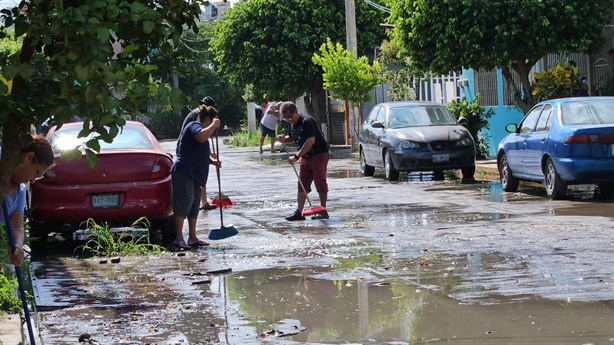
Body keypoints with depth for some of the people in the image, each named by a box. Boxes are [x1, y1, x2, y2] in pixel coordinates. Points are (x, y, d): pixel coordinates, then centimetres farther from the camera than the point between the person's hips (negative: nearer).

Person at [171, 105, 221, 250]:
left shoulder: (196, 127, 26)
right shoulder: (194, 126, -6)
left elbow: (201, 154, 33)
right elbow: (201, 137, -31)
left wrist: (212, 160, 13)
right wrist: (214, 125, -17)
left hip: (194, 175, 11)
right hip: (183, 173, -11)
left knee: (194, 206, 12)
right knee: (184, 204, -12)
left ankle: (192, 238, 16)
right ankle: (178, 238, -12)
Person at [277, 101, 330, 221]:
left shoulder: (307, 121, -20)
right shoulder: (293, 124, 8)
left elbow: (311, 141, -27)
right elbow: (293, 137, 26)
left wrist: (296, 156, -26)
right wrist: (285, 139, 0)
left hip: (319, 155, -9)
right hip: (305, 157, 9)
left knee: (320, 183, -3)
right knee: (302, 184, 4)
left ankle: (323, 210, 5)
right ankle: (299, 212, 4)